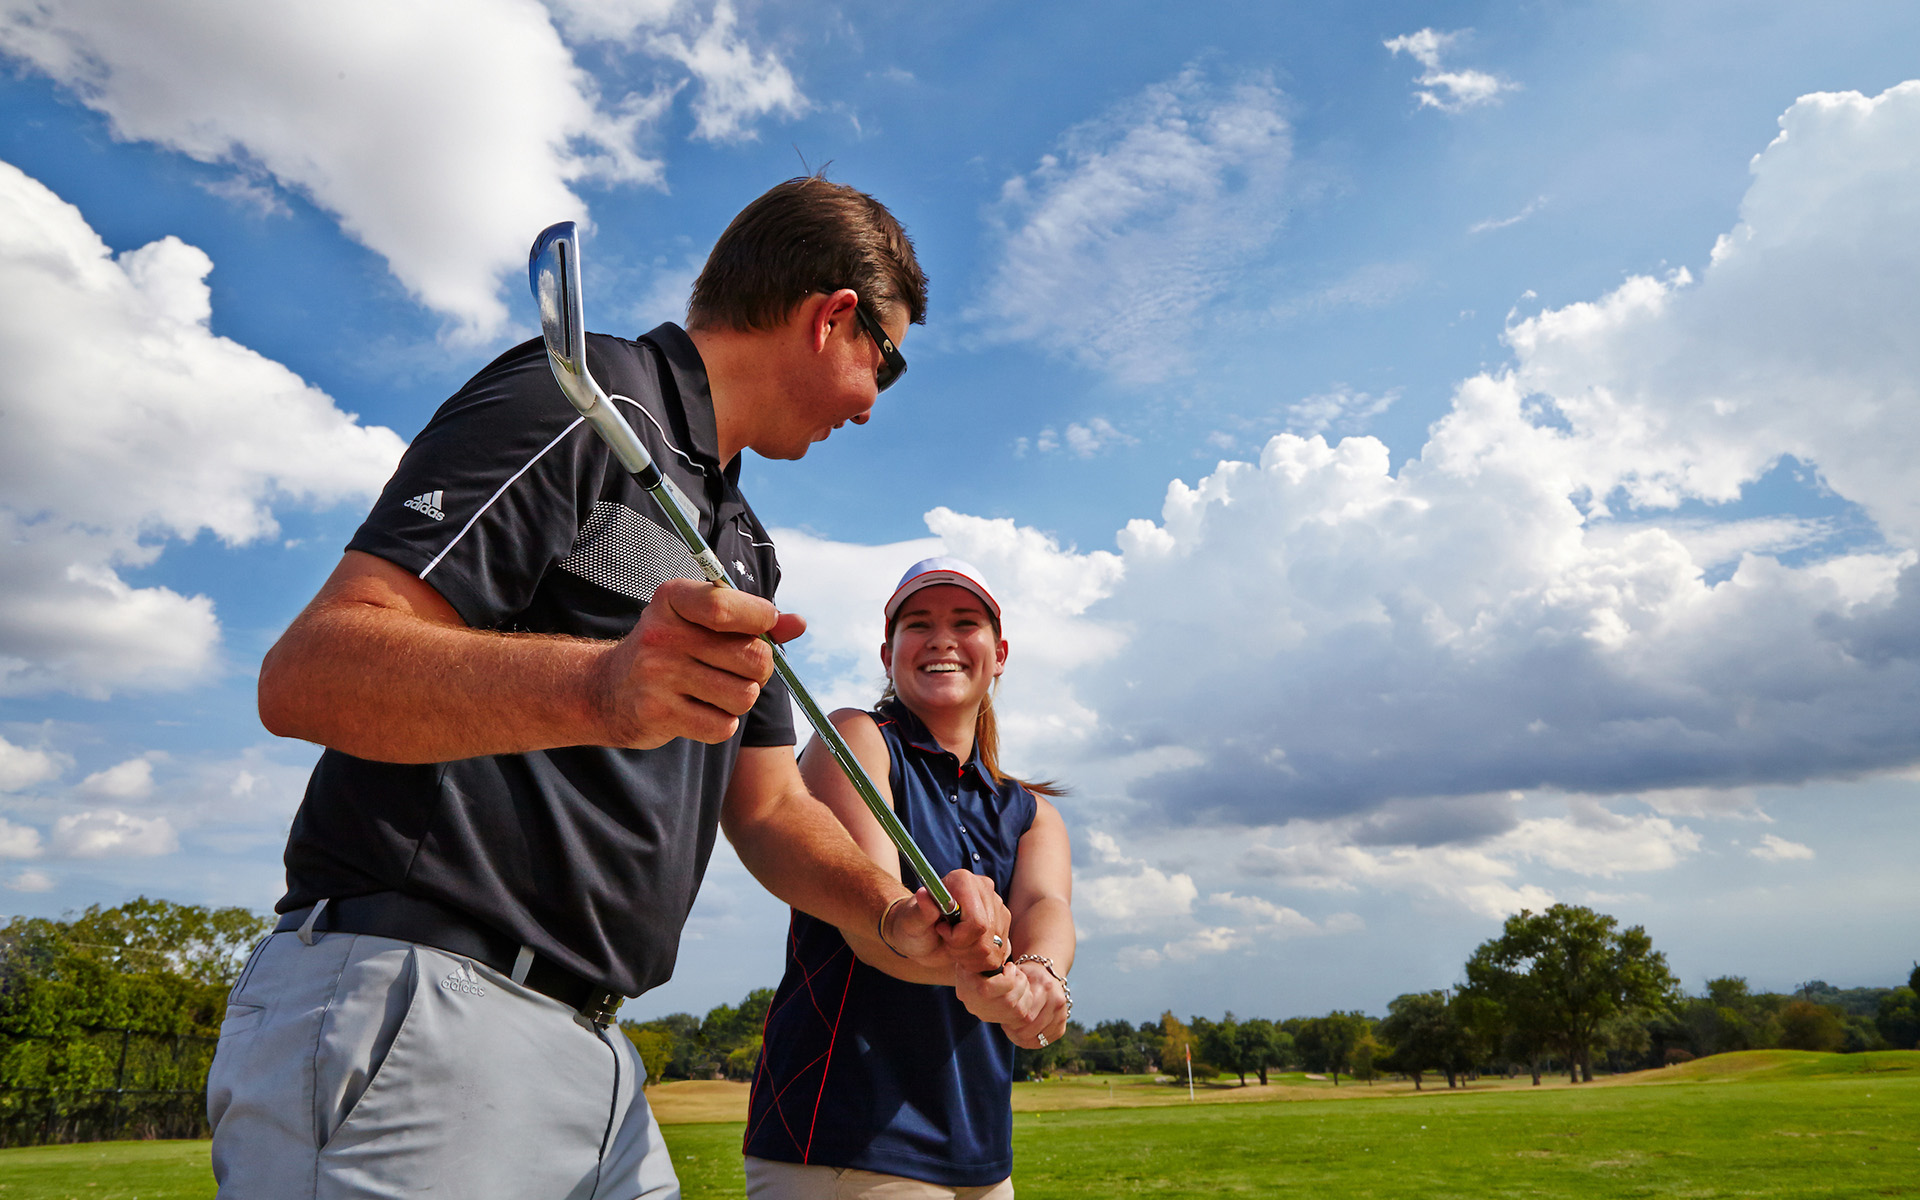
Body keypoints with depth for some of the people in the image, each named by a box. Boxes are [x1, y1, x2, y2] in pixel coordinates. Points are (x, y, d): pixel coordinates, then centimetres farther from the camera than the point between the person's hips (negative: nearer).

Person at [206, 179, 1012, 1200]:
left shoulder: (741, 547, 19)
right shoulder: (582, 403, -11)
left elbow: (766, 807, 16)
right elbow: (304, 674, -20)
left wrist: (899, 916, -3)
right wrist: (597, 688, -36)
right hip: (408, 1012, -8)